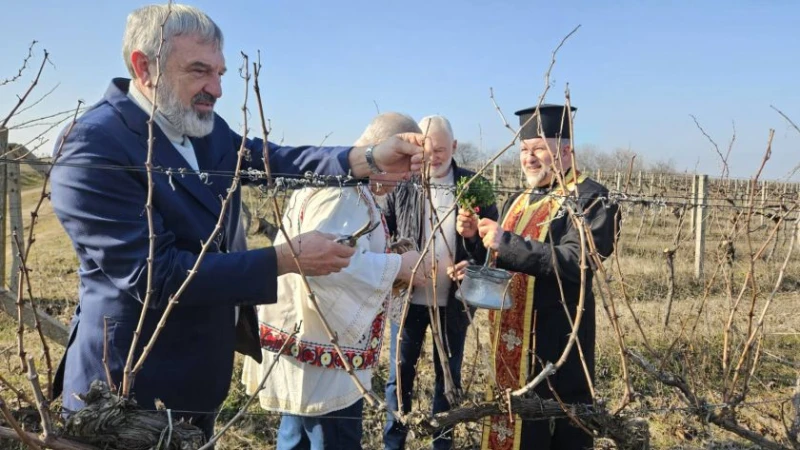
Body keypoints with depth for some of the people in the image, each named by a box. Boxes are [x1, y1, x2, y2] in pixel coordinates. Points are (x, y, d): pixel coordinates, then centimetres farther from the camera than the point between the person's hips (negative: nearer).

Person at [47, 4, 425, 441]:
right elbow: (154, 276, -28)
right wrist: (285, 259, -27)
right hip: (130, 386, -7)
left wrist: (372, 160, -26)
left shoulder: (208, 130, 1)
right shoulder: (92, 148, -22)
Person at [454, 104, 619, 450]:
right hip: (509, 338, 8)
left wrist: (506, 242, -23)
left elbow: (575, 262, -24)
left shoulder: (589, 197, -10)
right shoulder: (519, 200, 15)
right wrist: (476, 236, 2)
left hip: (555, 341, -8)